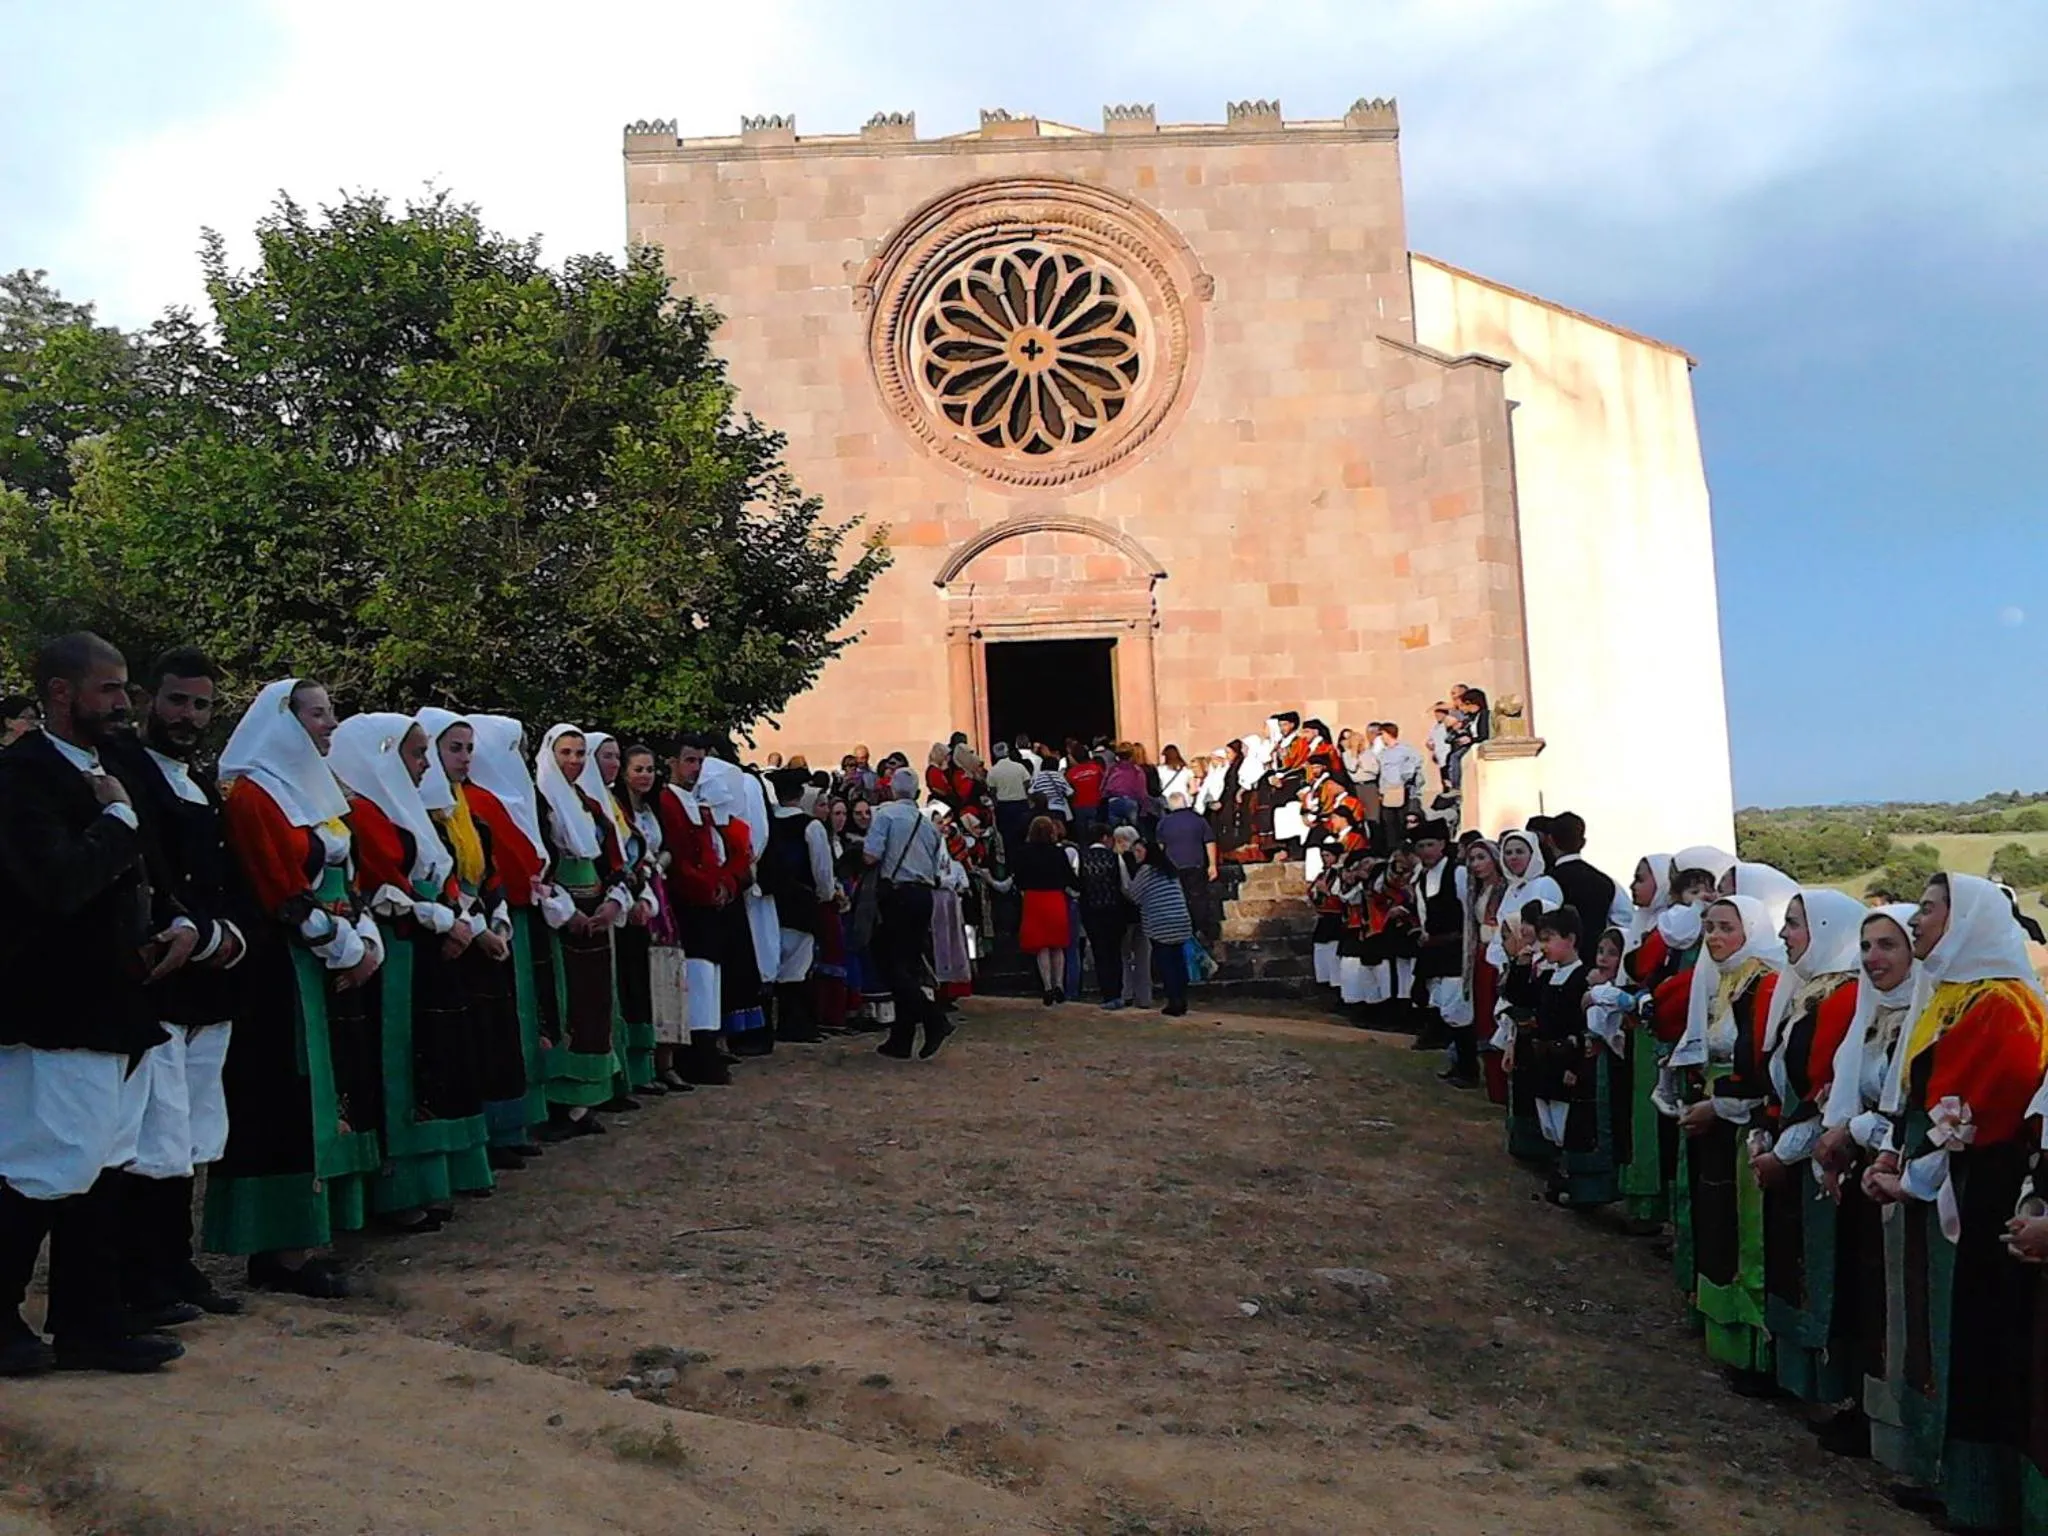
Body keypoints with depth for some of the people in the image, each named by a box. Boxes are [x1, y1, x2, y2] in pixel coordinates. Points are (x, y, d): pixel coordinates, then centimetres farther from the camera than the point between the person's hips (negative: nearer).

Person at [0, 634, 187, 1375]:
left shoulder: (108, 774, 13)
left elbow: (137, 878, 22)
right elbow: (60, 883, -28)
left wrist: (180, 925, 3)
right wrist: (117, 817, -15)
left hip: (111, 1006, 9)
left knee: (101, 1169, 14)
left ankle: (90, 1323, 24)